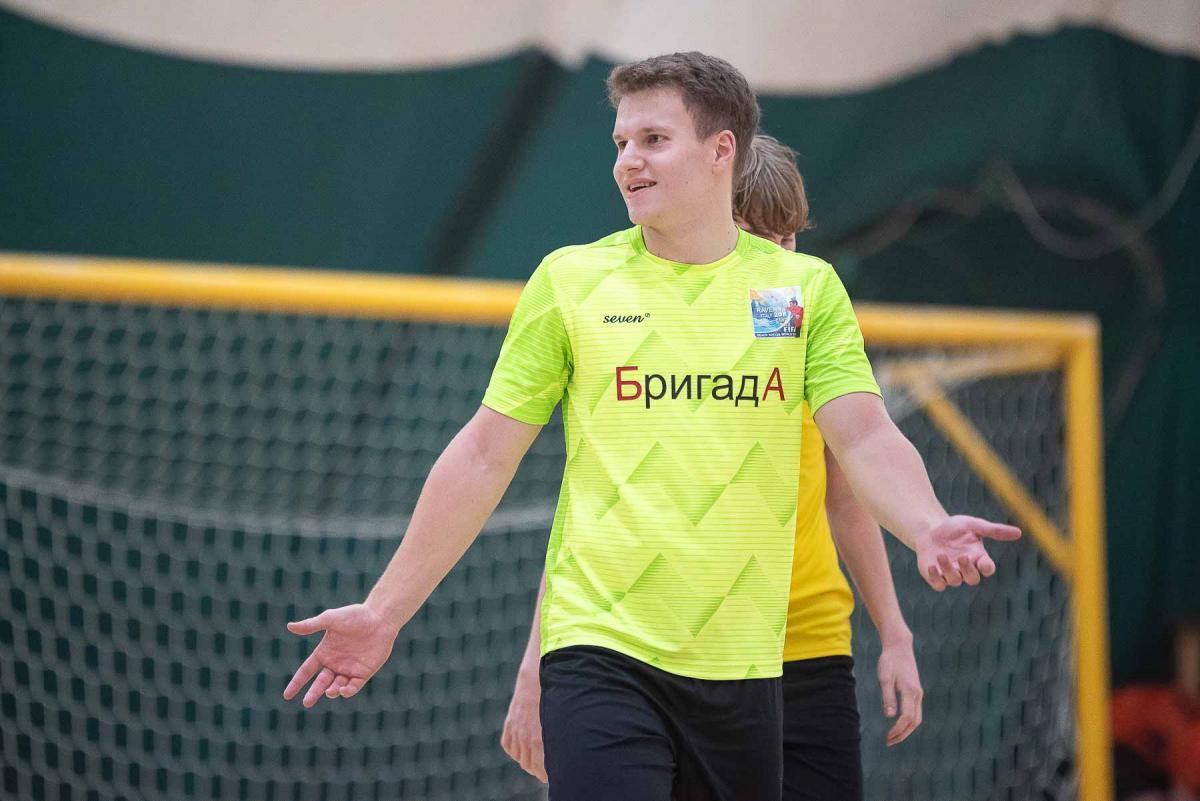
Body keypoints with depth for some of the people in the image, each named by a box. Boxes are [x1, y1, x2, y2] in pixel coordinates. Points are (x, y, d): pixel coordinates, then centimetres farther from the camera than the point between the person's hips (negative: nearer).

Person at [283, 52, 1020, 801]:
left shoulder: (807, 288, 6)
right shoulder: (570, 279, 4)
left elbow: (867, 439, -4)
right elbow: (484, 457, 6)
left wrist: (927, 528, -26)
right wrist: (384, 612, 2)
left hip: (744, 667, 2)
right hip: (601, 649, -2)